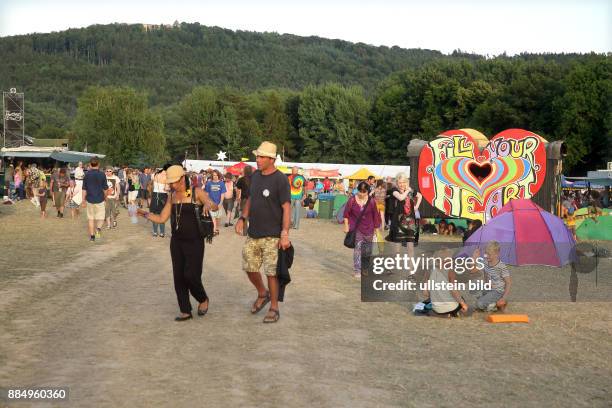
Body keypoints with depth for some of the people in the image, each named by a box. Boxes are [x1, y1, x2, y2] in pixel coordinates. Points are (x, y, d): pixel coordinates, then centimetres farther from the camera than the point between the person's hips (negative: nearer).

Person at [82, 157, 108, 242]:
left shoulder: (87, 175, -2)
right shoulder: (102, 174, -6)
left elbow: (84, 189, 1)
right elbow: (105, 189, 0)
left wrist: (83, 200, 9)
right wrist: (105, 197, 18)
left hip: (89, 200, 2)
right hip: (99, 200, -1)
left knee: (90, 218, 12)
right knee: (100, 217, 9)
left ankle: (92, 236, 14)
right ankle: (98, 228, -21)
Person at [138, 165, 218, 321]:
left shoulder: (197, 192, -7)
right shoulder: (172, 196, 8)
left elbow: (215, 207, -21)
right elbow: (162, 219, 10)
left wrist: (209, 205, -44)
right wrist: (146, 214, -6)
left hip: (194, 242, -5)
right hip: (176, 242, 5)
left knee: (191, 276, -9)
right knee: (178, 276, 4)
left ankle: (203, 299, 19)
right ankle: (185, 311, 13)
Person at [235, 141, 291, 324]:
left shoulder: (280, 180, -12)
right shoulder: (255, 176, 8)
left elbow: (286, 208, -15)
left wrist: (285, 233, -21)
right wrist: (242, 218, 10)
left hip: (272, 235, -7)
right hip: (253, 234, 7)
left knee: (271, 272, -3)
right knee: (250, 268, 11)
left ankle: (274, 308, 11)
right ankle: (262, 294, 36)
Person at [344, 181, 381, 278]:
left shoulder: (371, 201, -6)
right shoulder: (352, 200, -8)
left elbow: (375, 215, 2)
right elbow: (346, 214, 0)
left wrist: (376, 228, 5)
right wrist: (346, 226, -1)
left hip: (368, 228, 2)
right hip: (356, 228, -2)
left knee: (367, 250, 11)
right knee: (357, 248, -11)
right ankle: (357, 270, -9)